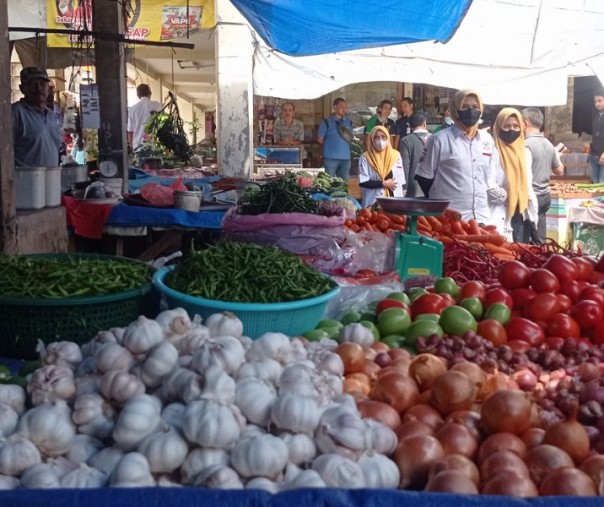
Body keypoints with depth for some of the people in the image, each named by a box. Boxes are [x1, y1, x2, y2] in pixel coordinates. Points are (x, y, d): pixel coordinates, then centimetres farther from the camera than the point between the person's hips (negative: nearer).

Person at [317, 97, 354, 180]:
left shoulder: (348, 122, 11)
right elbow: (320, 140, 0)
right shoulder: (327, 122, -3)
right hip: (331, 158, -4)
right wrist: (330, 144, 3)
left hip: (345, 158, 4)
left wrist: (349, 138, 4)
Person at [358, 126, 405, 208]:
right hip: (373, 202, -2)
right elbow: (363, 182, -6)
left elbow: (400, 181, 9)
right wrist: (383, 184, -10)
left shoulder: (395, 155, 8)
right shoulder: (365, 157, 1)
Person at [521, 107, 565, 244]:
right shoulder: (549, 144, 7)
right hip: (545, 196, 8)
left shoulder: (526, 144, -16)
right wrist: (557, 156, 32)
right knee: (539, 239, 13)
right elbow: (559, 171, 17)